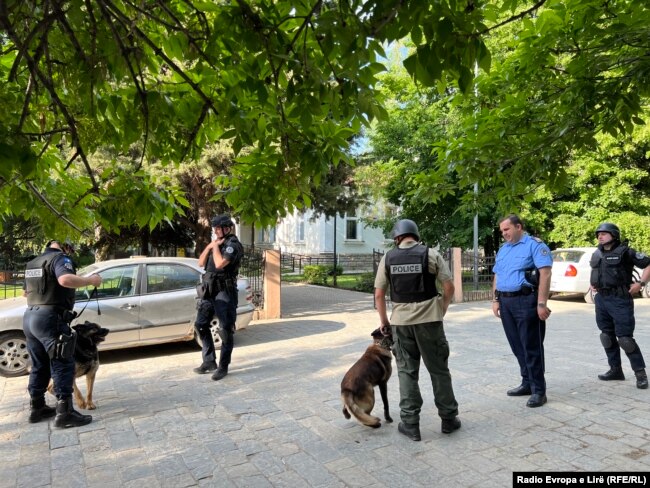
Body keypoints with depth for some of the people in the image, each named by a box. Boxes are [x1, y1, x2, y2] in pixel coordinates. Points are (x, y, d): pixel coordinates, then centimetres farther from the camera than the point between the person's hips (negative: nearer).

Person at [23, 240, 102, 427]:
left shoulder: (33, 263, 20)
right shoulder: (60, 257, -7)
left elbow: (27, 291, 33)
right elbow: (65, 279, -29)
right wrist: (91, 280, -17)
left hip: (30, 317, 9)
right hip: (50, 318, -9)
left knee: (39, 365, 18)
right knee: (62, 365, -7)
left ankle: (36, 408, 25)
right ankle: (64, 413, -8)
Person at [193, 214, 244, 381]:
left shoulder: (233, 245, -11)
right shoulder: (216, 243, 16)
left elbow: (220, 264, -26)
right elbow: (201, 263, 13)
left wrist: (215, 246, -12)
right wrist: (209, 246, 1)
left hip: (224, 292, -9)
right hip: (209, 291, 9)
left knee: (225, 330, -4)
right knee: (201, 325, 11)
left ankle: (223, 367, 6)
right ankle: (209, 362, 21)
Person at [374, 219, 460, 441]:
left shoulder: (388, 258, 2)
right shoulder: (430, 254, -2)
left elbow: (379, 294, 3)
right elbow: (449, 287, -3)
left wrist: (384, 321, 14)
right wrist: (442, 309, 12)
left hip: (400, 320, 1)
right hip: (429, 319, -1)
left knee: (407, 371, 10)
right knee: (439, 369, 12)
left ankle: (410, 424, 13)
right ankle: (449, 419, 23)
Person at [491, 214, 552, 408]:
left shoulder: (534, 245, -6)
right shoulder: (503, 249, 18)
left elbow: (545, 274, -15)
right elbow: (497, 276, 20)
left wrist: (541, 303, -20)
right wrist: (496, 300, 13)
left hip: (526, 301, -7)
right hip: (506, 302, 7)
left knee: (532, 347, -2)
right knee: (517, 346, 13)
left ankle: (539, 390, 7)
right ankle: (527, 383, 25)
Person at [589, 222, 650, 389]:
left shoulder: (624, 252, -8)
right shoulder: (596, 254, 12)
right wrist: (593, 283, 17)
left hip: (620, 300, -7)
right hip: (601, 299, 7)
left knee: (625, 338, -8)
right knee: (607, 336, 11)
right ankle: (615, 369, 22)